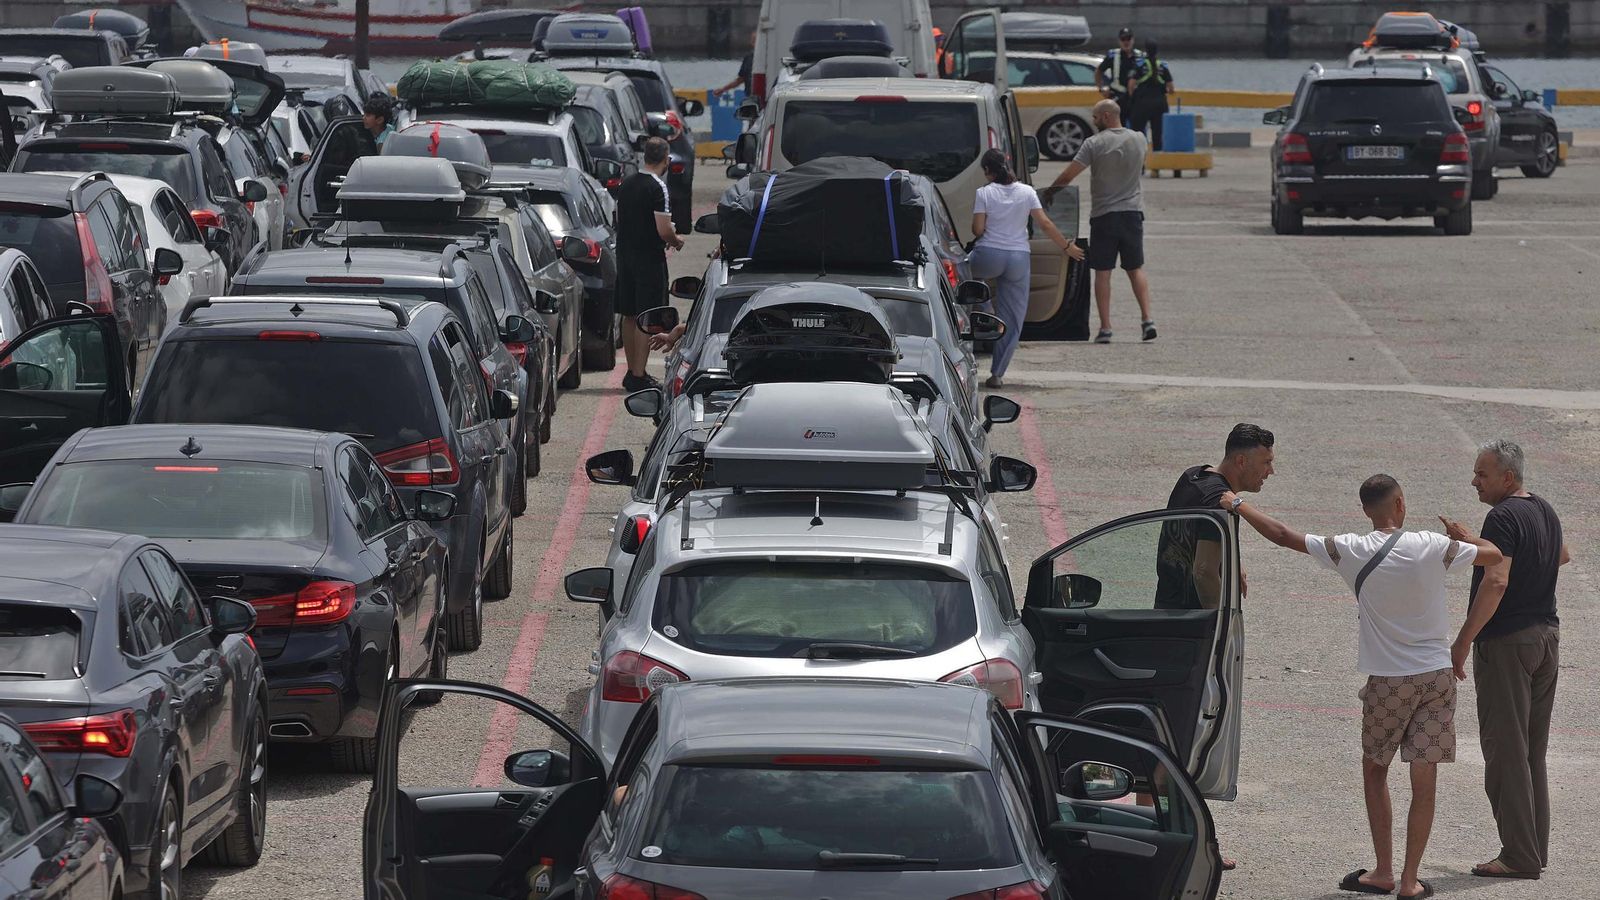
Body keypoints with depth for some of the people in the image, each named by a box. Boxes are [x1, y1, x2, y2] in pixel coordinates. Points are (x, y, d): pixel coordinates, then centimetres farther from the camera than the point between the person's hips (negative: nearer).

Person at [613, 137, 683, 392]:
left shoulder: (627, 184, 8)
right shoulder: (657, 188, -17)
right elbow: (664, 231, -21)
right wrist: (676, 241, 2)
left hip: (625, 255, 8)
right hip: (649, 259, -8)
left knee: (629, 316, 13)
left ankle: (632, 372, 21)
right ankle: (639, 376, -6)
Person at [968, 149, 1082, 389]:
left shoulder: (984, 193, -4)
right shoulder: (1027, 192, 3)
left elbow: (978, 229, -6)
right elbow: (1045, 224, 1)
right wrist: (1067, 246, 11)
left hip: (988, 255, -3)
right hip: (1018, 258, 3)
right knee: (1012, 319, 7)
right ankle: (997, 373, 5)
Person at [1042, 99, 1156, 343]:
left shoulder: (1095, 143, -11)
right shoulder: (1138, 140, 3)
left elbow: (1067, 176, -12)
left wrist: (1048, 192, 5)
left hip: (1104, 215, -4)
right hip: (1132, 212, 4)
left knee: (1102, 272, 2)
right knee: (1136, 269, 12)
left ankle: (1105, 328, -2)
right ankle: (1147, 319, -1)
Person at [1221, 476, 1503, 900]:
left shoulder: (1352, 551, -9)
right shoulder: (1432, 547, -9)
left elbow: (1282, 535, -4)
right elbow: (1493, 555, 1)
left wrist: (1238, 505, 10)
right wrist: (1462, 534, 21)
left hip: (1387, 681, -1)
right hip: (1437, 675, 1)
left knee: (1374, 769, 17)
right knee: (1424, 781, 4)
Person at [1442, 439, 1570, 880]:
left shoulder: (1503, 517, -17)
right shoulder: (1545, 511, 12)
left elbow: (1495, 583, -27)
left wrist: (1463, 641, -23)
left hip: (1506, 642, -9)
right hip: (1546, 635, 9)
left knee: (1505, 749, -6)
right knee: (1533, 751, 14)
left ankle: (1519, 855, -8)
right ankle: (1536, 848, 16)